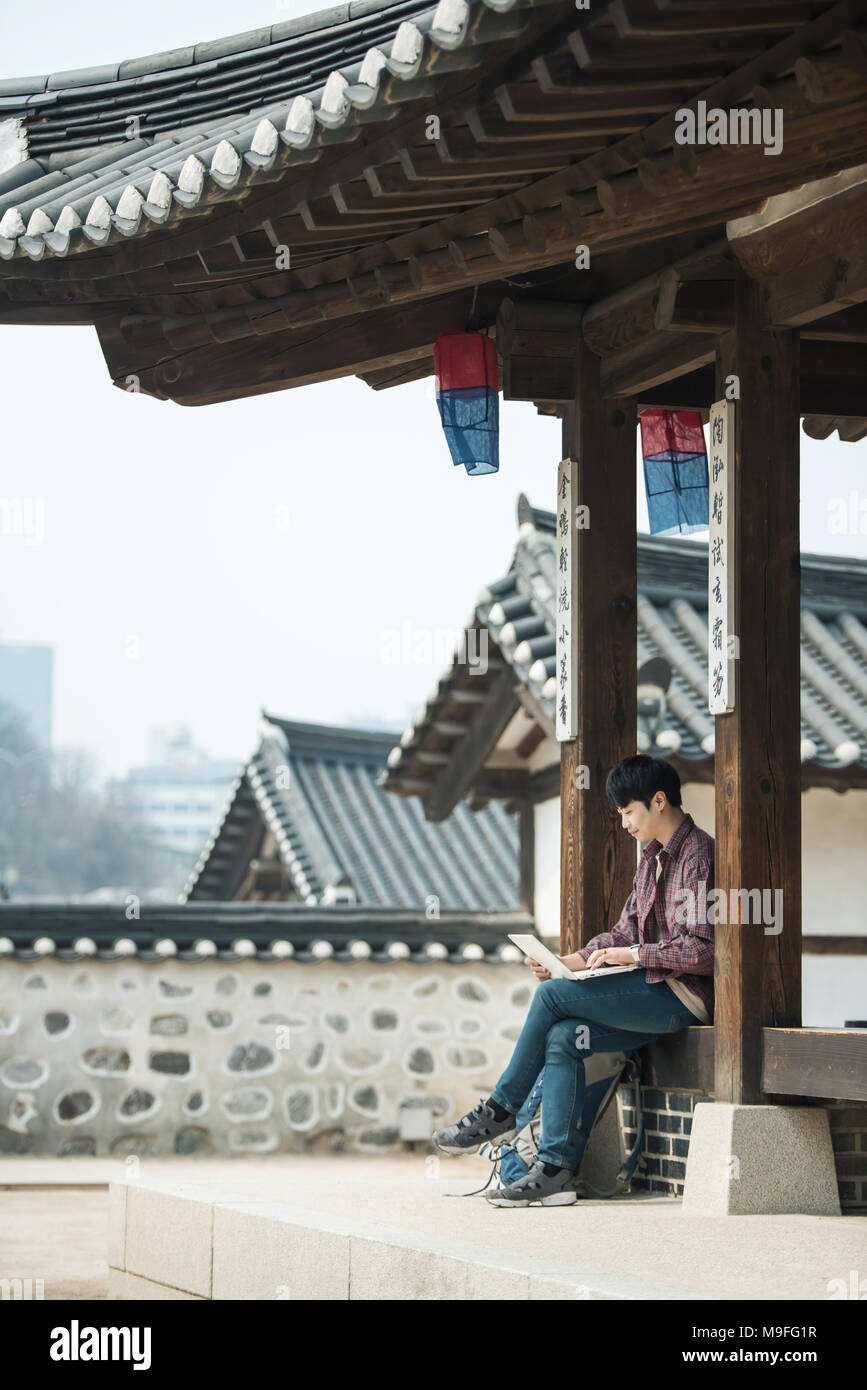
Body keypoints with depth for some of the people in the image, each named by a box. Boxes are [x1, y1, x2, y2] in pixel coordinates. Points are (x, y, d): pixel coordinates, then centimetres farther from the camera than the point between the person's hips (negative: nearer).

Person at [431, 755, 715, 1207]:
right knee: (562, 1038, -13)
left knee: (552, 996, -16)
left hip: (682, 996, -9)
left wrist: (633, 955, -14)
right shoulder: (653, 856, 18)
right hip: (655, 994, 9)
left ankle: (499, 1112, -2)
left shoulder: (698, 855, -12)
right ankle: (556, 1166, -16)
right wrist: (567, 962, 4)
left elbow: (703, 950, -19)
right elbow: (623, 933, 18)